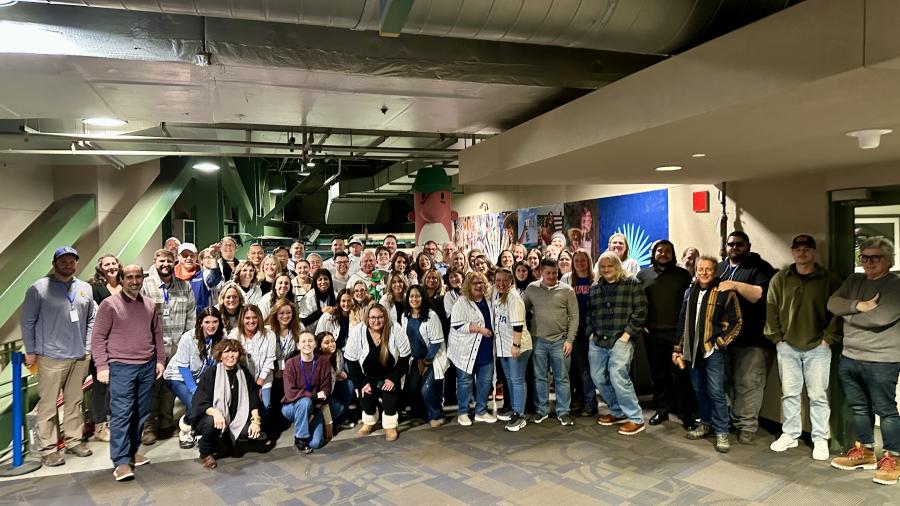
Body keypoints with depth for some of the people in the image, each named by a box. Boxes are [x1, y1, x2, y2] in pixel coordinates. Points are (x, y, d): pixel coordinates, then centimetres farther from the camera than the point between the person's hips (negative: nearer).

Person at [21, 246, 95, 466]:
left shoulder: (85, 288, 9)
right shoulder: (39, 288, -3)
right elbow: (27, 322, 0)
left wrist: (88, 347, 8)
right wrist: (31, 351, -1)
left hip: (80, 357, 4)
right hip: (51, 357, -4)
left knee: (75, 402, 12)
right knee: (48, 405, 0)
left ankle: (74, 441, 23)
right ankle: (49, 449, 9)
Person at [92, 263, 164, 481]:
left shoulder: (150, 305, 11)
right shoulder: (109, 304, -3)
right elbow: (98, 338, -4)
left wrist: (160, 360, 12)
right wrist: (101, 366, -9)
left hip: (147, 367, 5)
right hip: (120, 367, -5)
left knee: (141, 412, 11)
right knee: (121, 413, -7)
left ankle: (132, 451, 24)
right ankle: (121, 461, -3)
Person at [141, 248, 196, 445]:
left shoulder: (184, 286, 9)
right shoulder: (145, 285, -4)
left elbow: (191, 314, 11)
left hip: (178, 345, 4)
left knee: (171, 386, 11)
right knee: (152, 386, 2)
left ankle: (166, 423, 24)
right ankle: (149, 427, 15)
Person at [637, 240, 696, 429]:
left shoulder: (683, 274, 4)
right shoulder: (643, 275, 8)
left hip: (676, 333, -2)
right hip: (652, 333, 2)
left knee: (679, 374, -4)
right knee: (658, 374, 10)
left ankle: (686, 414, 6)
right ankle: (662, 410, 23)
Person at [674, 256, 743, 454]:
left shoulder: (725, 293, -7)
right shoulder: (690, 292, 10)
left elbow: (736, 322, -4)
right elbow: (682, 322, 14)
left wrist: (720, 342, -10)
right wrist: (679, 349, 13)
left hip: (712, 351, -5)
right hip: (692, 351, 6)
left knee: (716, 393, -4)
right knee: (699, 391, 15)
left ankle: (721, 432, 7)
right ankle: (705, 424, 30)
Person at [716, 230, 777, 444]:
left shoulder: (760, 268, 0)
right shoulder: (720, 268, 18)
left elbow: (762, 294, -16)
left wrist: (736, 285, -20)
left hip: (752, 339, -5)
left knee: (748, 384, -5)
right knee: (726, 382, 9)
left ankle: (747, 426, 5)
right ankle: (731, 421, 21)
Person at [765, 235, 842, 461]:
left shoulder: (830, 279, -3)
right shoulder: (780, 279, 3)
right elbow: (771, 309, 6)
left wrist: (828, 338, -6)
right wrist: (776, 337, 2)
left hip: (817, 348, -2)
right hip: (787, 347, 2)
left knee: (818, 395, 3)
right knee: (789, 393, 10)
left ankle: (820, 440, 16)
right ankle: (789, 435, 22)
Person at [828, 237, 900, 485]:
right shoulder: (853, 281, 11)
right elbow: (832, 303, 0)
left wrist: (848, 314, -8)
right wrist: (859, 305, -16)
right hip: (849, 358, 6)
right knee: (859, 408, 16)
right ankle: (864, 452, 29)